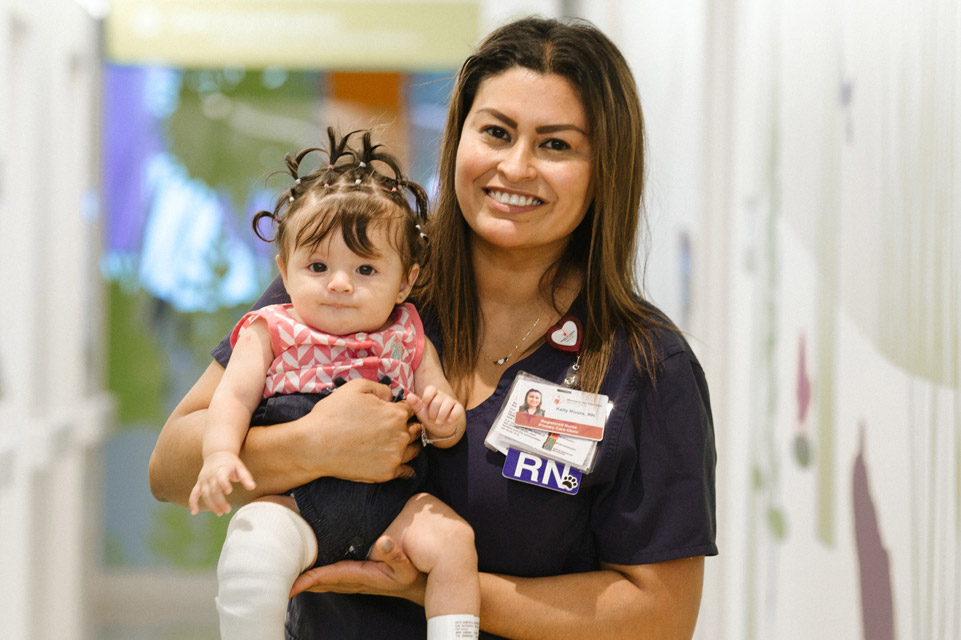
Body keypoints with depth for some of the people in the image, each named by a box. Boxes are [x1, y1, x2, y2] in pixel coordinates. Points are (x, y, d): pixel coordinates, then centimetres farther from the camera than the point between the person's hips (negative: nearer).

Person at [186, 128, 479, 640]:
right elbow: (233, 397, -2)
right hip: (294, 498, -2)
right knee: (253, 551, -31)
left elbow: (442, 416, 15)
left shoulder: (406, 338, 13)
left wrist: (444, 417, -10)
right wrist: (220, 455, -22)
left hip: (386, 498, 3)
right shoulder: (270, 332, 7)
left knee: (452, 539, -21)